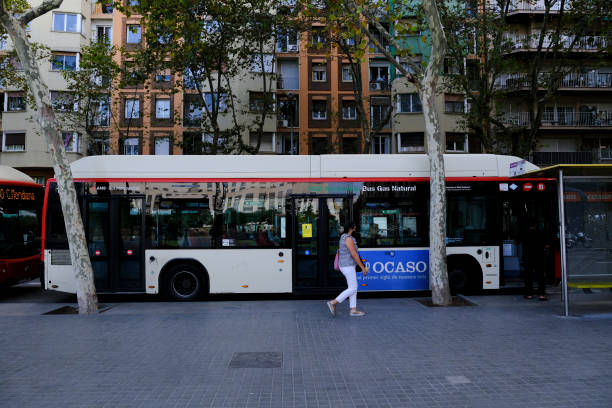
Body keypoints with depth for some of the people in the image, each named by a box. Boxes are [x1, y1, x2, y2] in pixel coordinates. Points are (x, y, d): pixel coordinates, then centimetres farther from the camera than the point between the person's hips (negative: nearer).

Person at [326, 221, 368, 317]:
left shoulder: (344, 237, 11)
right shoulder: (349, 239, -20)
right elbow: (354, 255, -22)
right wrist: (363, 268, -16)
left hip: (347, 266, 10)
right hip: (348, 267, -10)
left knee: (353, 288, 11)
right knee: (352, 289, -4)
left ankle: (353, 310, 14)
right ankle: (333, 303, -3)